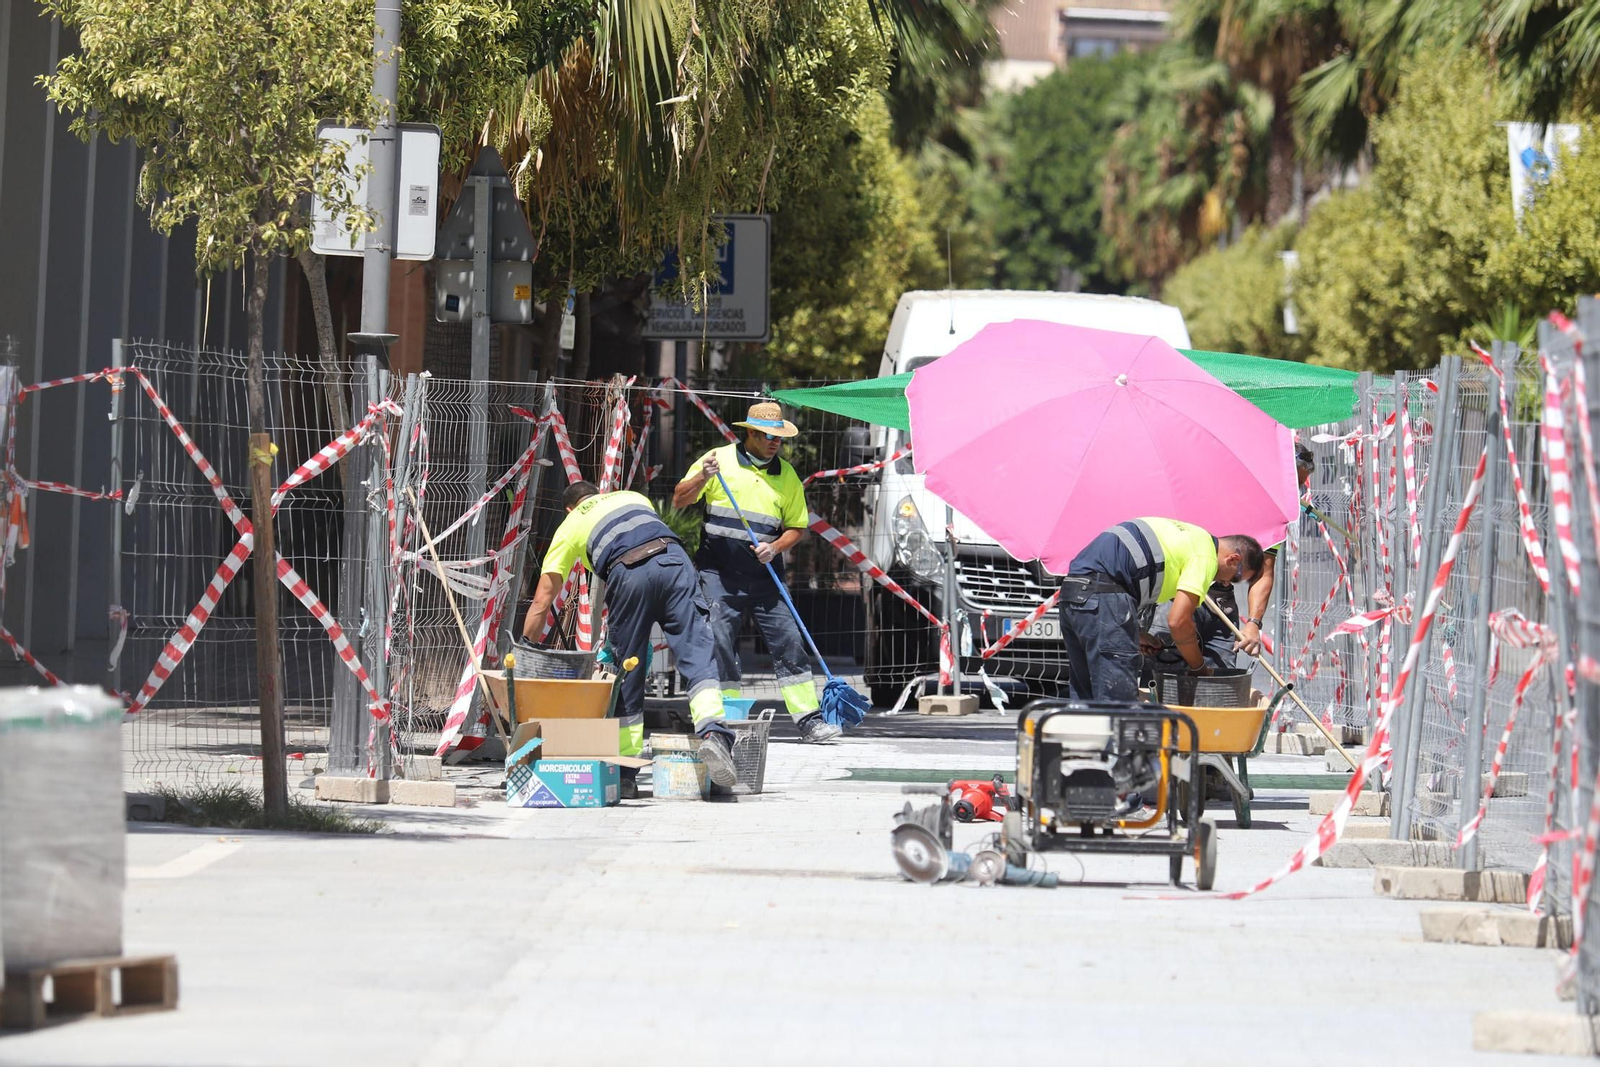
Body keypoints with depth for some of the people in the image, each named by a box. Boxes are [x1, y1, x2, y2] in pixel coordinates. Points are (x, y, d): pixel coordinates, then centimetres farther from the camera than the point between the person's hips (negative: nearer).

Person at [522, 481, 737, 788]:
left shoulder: (570, 526, 29)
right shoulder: (633, 497, 37)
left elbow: (542, 602, 26)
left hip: (627, 573, -1)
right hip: (673, 558, 1)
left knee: (628, 673, 10)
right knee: (697, 654, -7)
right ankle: (712, 734, -28)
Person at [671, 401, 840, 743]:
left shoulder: (786, 474, 10)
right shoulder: (718, 460, 2)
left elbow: (797, 527, 14)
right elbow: (679, 501, 1)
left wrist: (775, 548, -7)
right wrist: (702, 478, -18)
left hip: (764, 576, 2)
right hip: (719, 573, -2)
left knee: (790, 643, -3)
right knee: (719, 643, -8)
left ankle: (808, 720, -1)